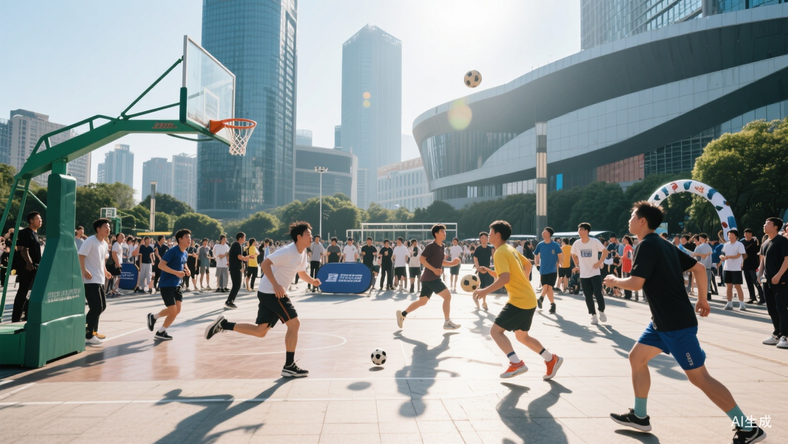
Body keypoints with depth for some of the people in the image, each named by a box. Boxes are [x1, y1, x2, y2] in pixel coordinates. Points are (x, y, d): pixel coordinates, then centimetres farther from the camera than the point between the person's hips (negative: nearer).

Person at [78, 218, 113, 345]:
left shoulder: (104, 243, 14)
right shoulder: (90, 241, -13)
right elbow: (80, 256, -20)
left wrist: (105, 272, 19)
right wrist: (84, 271, -28)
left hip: (100, 280, 9)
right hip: (90, 280, -9)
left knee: (102, 307, 14)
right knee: (96, 308, -11)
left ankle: (92, 330, 29)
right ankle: (88, 336, 0)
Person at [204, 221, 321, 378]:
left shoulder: (303, 253, 9)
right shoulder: (288, 251, -19)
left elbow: (301, 272, 22)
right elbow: (265, 264, -24)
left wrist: (312, 281, 2)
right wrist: (275, 285, -31)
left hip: (271, 293, 10)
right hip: (271, 292, -10)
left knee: (260, 331, 12)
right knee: (294, 324, -8)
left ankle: (223, 325, 17)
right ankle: (289, 367, -1)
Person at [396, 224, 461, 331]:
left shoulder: (441, 246, 14)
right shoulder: (431, 246, -13)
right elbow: (422, 259, -18)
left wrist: (452, 263, 8)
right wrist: (434, 269, -25)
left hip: (429, 278, 9)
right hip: (430, 278, -9)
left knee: (422, 301, 14)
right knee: (447, 296, -10)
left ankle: (402, 314, 21)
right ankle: (447, 322, -4)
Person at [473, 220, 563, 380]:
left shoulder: (500, 253, -15)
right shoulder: (510, 249, 13)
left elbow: (505, 278, -28)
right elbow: (527, 264, 26)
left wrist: (485, 291, -28)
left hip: (519, 300, -10)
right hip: (529, 299, 10)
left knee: (496, 331, -7)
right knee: (522, 336, 21)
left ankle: (517, 364, -11)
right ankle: (552, 359, 25)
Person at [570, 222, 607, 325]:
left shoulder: (595, 242, -10)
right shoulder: (576, 243, -2)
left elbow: (604, 252, 1)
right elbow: (573, 255, 16)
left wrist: (599, 262, -9)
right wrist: (577, 265, 8)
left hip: (595, 273, -3)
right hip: (583, 275, 3)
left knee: (598, 294, -9)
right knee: (588, 296, 4)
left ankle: (602, 312, 14)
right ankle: (593, 315, 16)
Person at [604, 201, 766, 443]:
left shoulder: (646, 245, -16)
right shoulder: (663, 245, 12)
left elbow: (636, 283, -23)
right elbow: (699, 268, 15)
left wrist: (614, 280, -3)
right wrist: (702, 299, 22)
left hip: (677, 324, -10)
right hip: (663, 321, 10)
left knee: (698, 376, -3)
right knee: (636, 357, 12)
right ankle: (640, 416, 21)